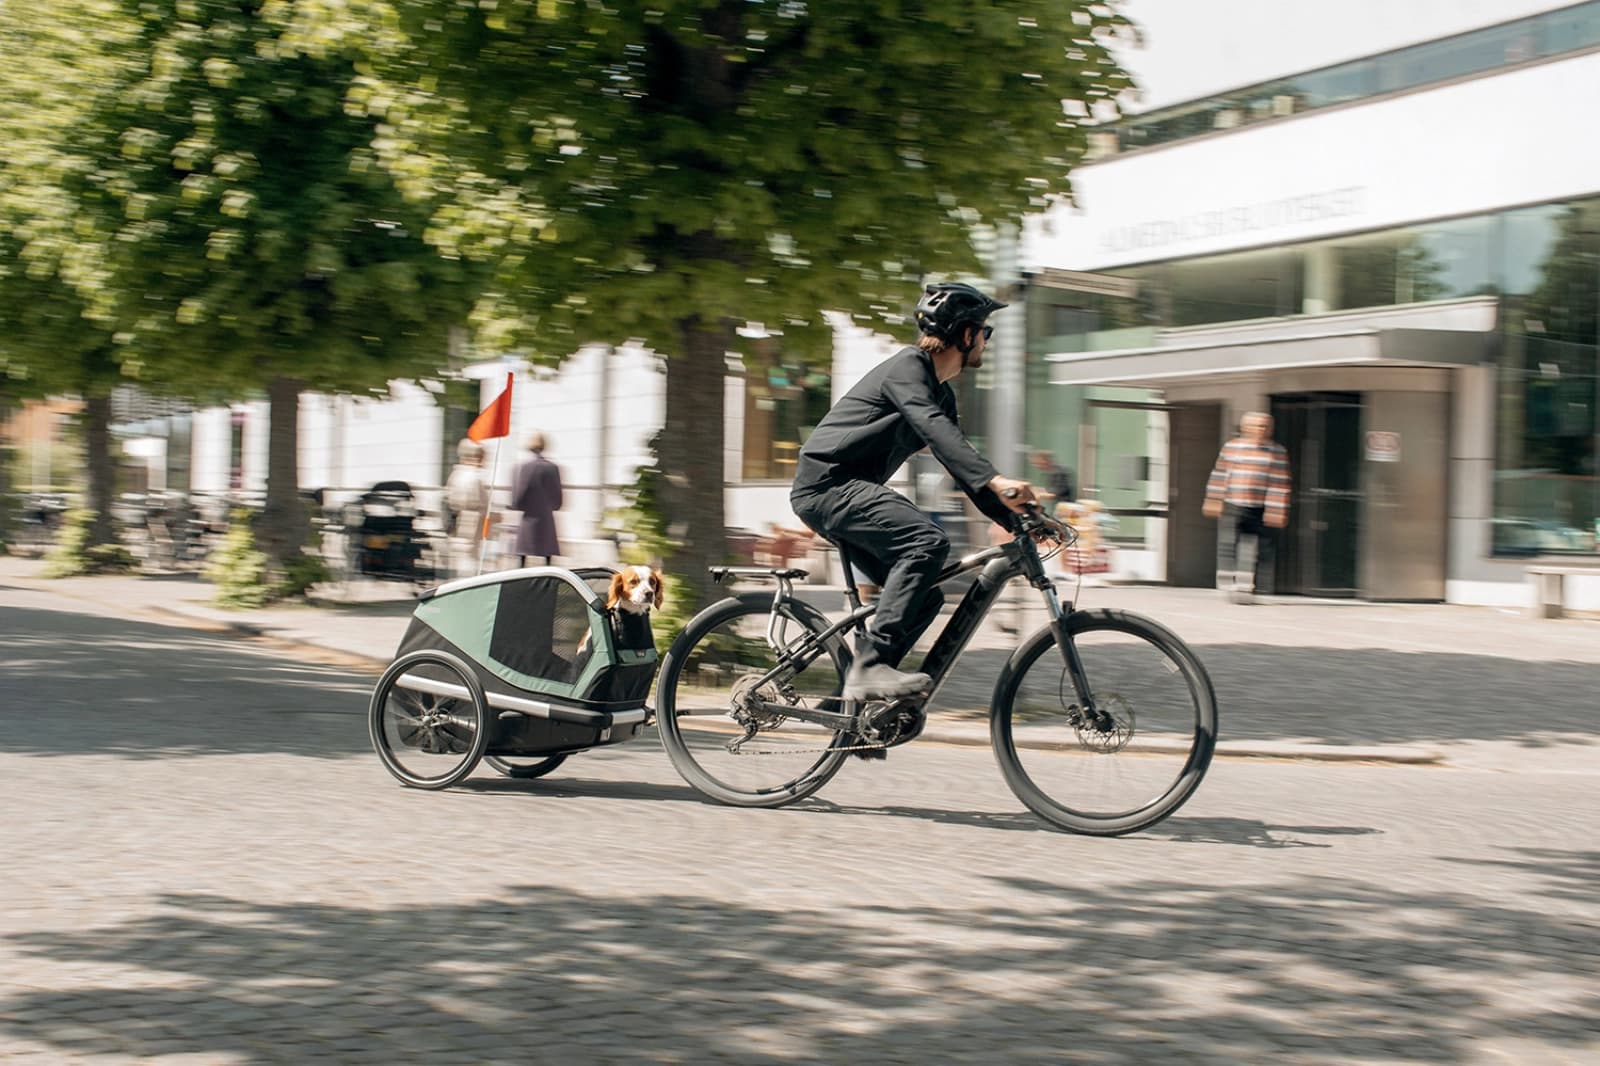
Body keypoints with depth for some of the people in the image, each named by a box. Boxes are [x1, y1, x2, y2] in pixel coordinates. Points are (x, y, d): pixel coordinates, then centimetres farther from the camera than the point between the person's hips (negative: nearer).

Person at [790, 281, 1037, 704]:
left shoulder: (941, 393, 18)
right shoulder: (907, 366, -12)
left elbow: (961, 464, 20)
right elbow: (934, 429, -30)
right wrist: (996, 481, -42)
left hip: (845, 492, 10)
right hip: (827, 483, -10)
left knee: (925, 597, 5)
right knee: (928, 540, -28)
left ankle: (850, 692, 7)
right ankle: (870, 665, -32)